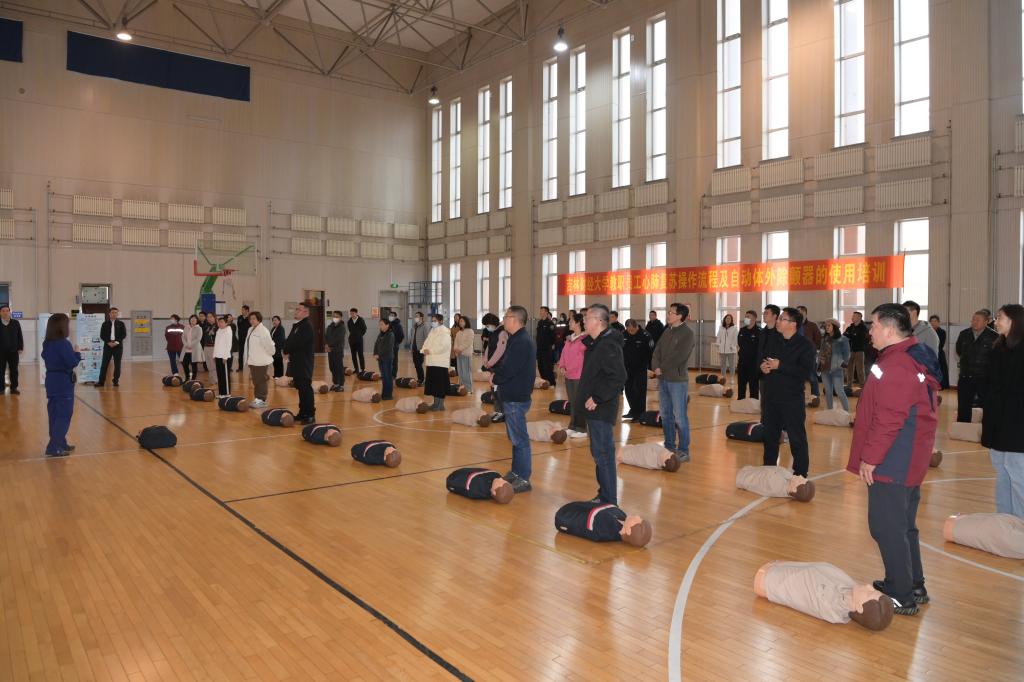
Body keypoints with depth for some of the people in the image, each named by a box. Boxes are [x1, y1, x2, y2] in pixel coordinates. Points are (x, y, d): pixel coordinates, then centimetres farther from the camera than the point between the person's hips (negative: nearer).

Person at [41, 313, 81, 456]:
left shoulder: (47, 343, 7)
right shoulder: (64, 343, -18)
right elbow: (72, 363, -20)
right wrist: (77, 353, -3)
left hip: (51, 381, 9)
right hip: (63, 382, -9)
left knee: (55, 414, 14)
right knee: (64, 415, -4)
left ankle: (60, 444, 24)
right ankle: (53, 448, -6)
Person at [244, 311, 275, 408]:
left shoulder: (263, 331, -16)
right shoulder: (250, 330, 12)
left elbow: (269, 346, -17)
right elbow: (247, 345, 13)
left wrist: (269, 356, -1)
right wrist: (247, 359, 11)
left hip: (261, 361, -8)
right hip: (252, 360, 8)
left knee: (261, 381, -2)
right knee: (255, 381, 14)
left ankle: (262, 400, 5)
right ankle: (258, 399, 23)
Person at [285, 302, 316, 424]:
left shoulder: (307, 326, -13)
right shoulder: (296, 325, 17)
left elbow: (297, 342, -22)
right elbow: (288, 341, 13)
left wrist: (286, 350, -5)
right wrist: (287, 350, -7)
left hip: (304, 363, -9)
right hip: (296, 362, 9)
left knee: (306, 388, -6)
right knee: (300, 388, 13)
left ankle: (310, 415, -1)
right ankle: (303, 413, 21)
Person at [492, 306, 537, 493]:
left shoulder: (521, 342, -20)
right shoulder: (518, 339, 14)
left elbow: (507, 370, -23)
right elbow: (505, 364, 16)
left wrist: (495, 378, -5)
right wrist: (496, 373, -2)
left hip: (516, 398, -11)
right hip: (513, 396, 11)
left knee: (519, 439, -4)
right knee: (515, 437, 18)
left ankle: (523, 479, 2)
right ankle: (516, 472, 30)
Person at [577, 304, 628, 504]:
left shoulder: (608, 346, -20)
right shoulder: (598, 343, 12)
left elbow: (618, 378, -28)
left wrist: (597, 398, -23)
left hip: (601, 409, -10)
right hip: (595, 408, 10)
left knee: (602, 454, -4)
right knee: (600, 452, 17)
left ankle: (609, 502, 4)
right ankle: (605, 496, 29)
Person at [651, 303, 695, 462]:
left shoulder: (687, 333, -10)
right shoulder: (667, 331, 12)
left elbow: (679, 356, -17)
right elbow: (657, 350, 8)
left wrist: (662, 368, -9)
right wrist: (656, 367, -9)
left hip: (677, 380, -7)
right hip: (662, 379, 7)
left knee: (680, 417, -3)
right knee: (665, 415, 13)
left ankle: (683, 451, 5)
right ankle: (669, 446, 25)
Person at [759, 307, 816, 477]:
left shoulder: (805, 344, -10)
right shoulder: (772, 339, 9)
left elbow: (806, 372, -20)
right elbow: (761, 358, 21)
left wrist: (780, 366, -20)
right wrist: (763, 366, -2)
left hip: (792, 399, -6)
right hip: (770, 396, 6)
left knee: (797, 438, -1)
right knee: (769, 435, 16)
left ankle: (800, 474, 10)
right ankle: (768, 469, 30)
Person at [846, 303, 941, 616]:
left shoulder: (896, 365, -21)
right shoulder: (918, 360, 13)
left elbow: (888, 420, -25)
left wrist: (869, 457, -17)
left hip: (891, 464, -11)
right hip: (911, 461, 11)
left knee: (887, 528, -1)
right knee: (903, 526, 20)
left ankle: (902, 596, 8)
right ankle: (913, 587, 31)